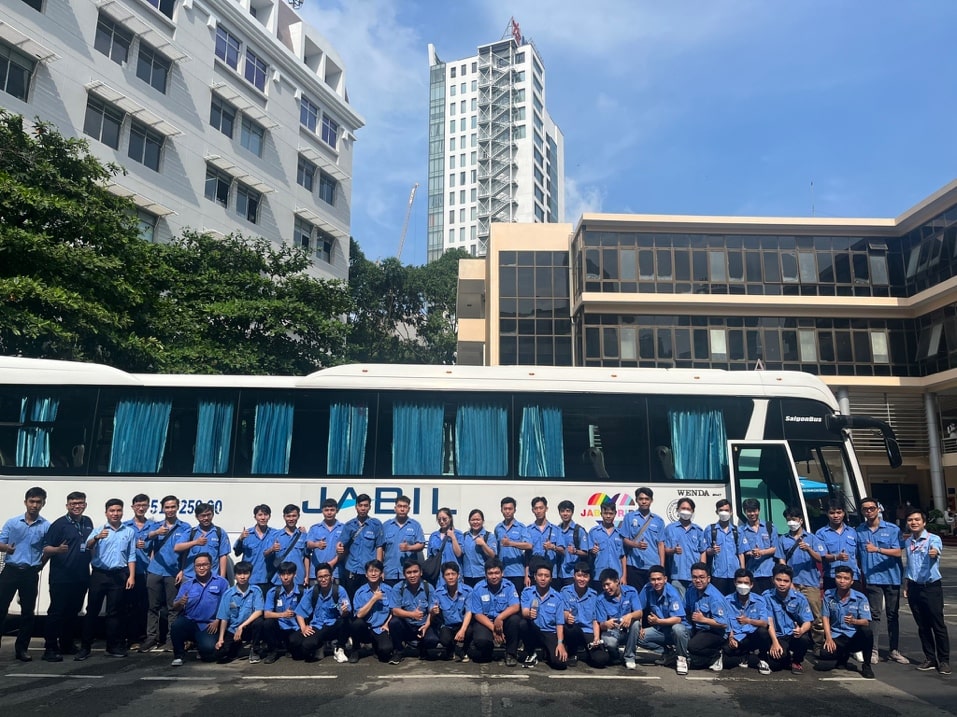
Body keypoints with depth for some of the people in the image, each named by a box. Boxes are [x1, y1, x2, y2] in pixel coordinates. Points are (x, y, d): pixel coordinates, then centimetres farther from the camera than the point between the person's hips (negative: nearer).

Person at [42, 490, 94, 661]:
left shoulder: (88, 522, 11)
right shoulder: (59, 524, -6)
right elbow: (46, 549, -9)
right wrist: (57, 549, -28)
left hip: (81, 576, 6)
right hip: (61, 577, -5)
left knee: (73, 612, 12)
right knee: (56, 612, -2)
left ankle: (67, 644, 23)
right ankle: (50, 648, 4)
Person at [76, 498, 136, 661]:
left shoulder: (129, 532, 7)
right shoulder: (98, 530, 5)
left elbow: (131, 556, 7)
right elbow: (88, 547, -15)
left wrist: (132, 576, -2)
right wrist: (97, 538, -36)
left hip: (119, 575, 0)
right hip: (99, 574, 0)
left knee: (113, 612, 6)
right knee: (92, 610, 1)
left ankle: (113, 647, 12)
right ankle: (85, 647, 9)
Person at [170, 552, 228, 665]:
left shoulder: (221, 582, 1)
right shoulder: (187, 584, 9)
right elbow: (176, 607, 4)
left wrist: (217, 621, -12)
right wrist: (180, 603, -19)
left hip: (209, 625, -2)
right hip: (189, 621, 2)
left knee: (208, 650, -25)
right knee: (175, 626, -30)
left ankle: (201, 645, 15)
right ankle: (178, 656, -3)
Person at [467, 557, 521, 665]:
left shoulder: (509, 586, -8)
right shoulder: (478, 588, -8)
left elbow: (515, 607, -20)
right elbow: (477, 614, -8)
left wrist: (500, 618, -35)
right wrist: (493, 629, -21)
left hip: (504, 620, 1)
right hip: (485, 621, 0)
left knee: (515, 619, -31)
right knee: (481, 640, -30)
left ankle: (511, 654, -9)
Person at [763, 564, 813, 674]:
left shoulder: (799, 598, -4)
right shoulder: (767, 597, -7)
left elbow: (807, 622, -7)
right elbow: (769, 622, -9)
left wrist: (801, 630, -31)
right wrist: (775, 642, -20)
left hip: (795, 635, 1)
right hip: (778, 636, -1)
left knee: (804, 638, -35)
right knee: (774, 663, -26)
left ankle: (797, 661, 1)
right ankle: (787, 656, 15)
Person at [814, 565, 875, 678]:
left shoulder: (860, 598, -6)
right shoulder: (828, 595, 0)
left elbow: (866, 622, -14)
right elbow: (826, 617, 1)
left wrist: (854, 621, -36)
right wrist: (829, 638, -11)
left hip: (855, 636, -1)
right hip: (836, 636, 1)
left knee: (867, 631, -36)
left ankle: (866, 666, -10)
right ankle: (843, 656, 16)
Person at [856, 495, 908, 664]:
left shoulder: (892, 529, 0)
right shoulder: (859, 531, 4)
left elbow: (897, 552, -10)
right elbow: (857, 556, 8)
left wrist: (877, 549, -23)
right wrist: (861, 575, 4)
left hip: (892, 577, 0)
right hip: (872, 579, 0)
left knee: (893, 615, 9)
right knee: (874, 615, -4)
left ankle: (894, 651, 19)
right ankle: (873, 651, -1)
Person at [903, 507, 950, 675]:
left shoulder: (933, 539, -10)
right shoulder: (907, 542, 8)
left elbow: (936, 549, -34)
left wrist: (934, 552, -57)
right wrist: (906, 585, 15)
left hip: (931, 587, -5)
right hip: (914, 588, 5)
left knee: (938, 625, 0)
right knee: (923, 626, 11)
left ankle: (944, 660, 10)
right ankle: (930, 659, 20)